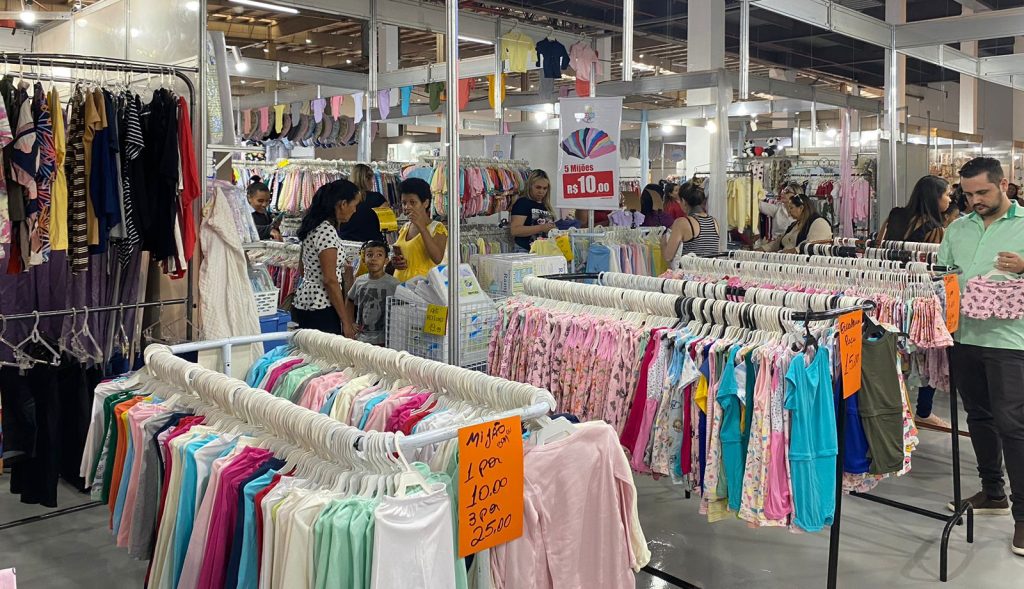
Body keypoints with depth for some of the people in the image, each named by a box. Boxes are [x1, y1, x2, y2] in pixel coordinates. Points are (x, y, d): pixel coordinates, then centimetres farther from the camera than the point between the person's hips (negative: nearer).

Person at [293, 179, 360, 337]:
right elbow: (330, 280, -19)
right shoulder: (327, 232, -16)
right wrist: (346, 322, -16)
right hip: (321, 310, -10)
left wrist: (341, 271, 28)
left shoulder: (314, 227, 12)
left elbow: (302, 270, 21)